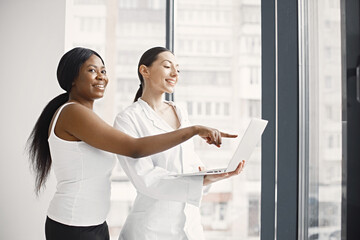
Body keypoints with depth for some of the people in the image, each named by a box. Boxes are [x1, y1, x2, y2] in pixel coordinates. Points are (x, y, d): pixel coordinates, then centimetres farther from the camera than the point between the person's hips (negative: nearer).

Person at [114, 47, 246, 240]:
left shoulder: (180, 114, 10)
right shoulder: (127, 120, -10)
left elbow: (191, 160, 12)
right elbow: (145, 179, -19)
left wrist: (205, 171, -11)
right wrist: (203, 181, -27)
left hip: (190, 222, 6)